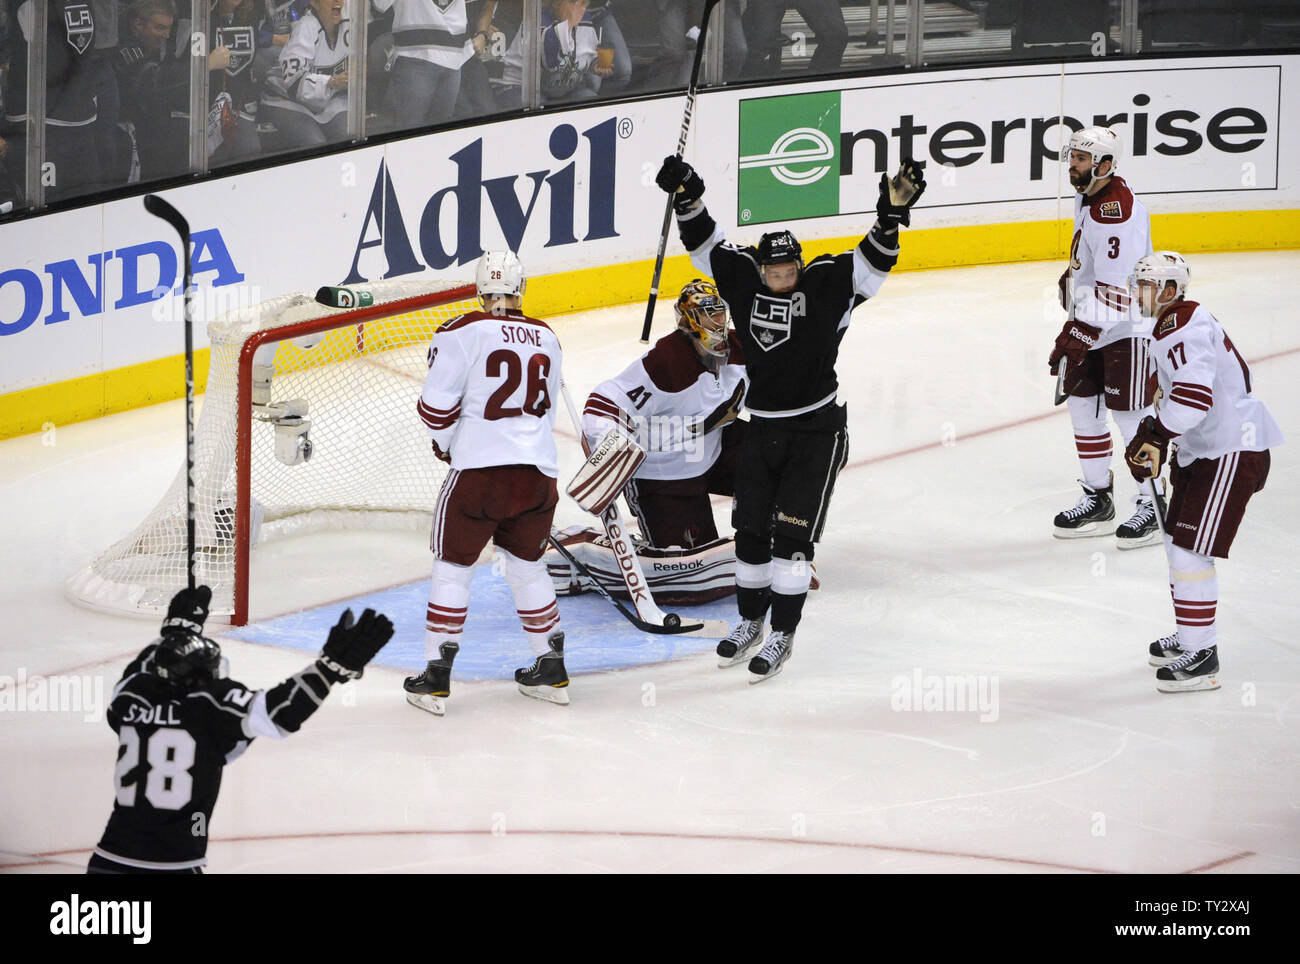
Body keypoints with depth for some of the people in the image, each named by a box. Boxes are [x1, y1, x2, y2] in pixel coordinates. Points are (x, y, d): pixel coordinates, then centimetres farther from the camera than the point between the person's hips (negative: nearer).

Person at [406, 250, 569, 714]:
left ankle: (436, 677, 7)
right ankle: (551, 668, 26)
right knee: (526, 565, 22)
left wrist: (445, 443, 13)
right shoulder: (546, 338, 12)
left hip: (481, 470, -4)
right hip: (538, 471, 5)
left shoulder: (463, 332, -5)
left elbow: (437, 405, -6)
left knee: (452, 567, 7)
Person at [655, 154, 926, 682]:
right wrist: (687, 197, -2)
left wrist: (892, 212, -35)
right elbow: (707, 245, 10)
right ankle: (750, 622, 28)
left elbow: (872, 262, -20)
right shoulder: (744, 278, 1)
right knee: (750, 529, 9)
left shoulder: (828, 283, -9)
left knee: (791, 533, -7)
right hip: (762, 429, 4)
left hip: (817, 430, -4)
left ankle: (782, 634, 3)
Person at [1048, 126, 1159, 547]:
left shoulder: (1119, 212, -24)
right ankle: (1097, 499, 23)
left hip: (1127, 328, -10)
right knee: (1083, 408, 12)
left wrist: (1079, 334, -31)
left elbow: (1115, 289, -29)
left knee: (1130, 415, -5)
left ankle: (1152, 507, 4)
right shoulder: (1087, 196, 7)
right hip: (1090, 326, 10)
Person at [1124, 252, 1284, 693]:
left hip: (1234, 452, -11)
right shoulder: (1173, 325, 15)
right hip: (1204, 449, 12)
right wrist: (1160, 442, 14)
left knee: (1191, 550, -12)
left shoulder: (1184, 325, -21)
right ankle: (1191, 636, 33)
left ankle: (1202, 656, -8)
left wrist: (1152, 435, -24)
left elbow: (1194, 395, -33)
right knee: (1177, 540, 19)